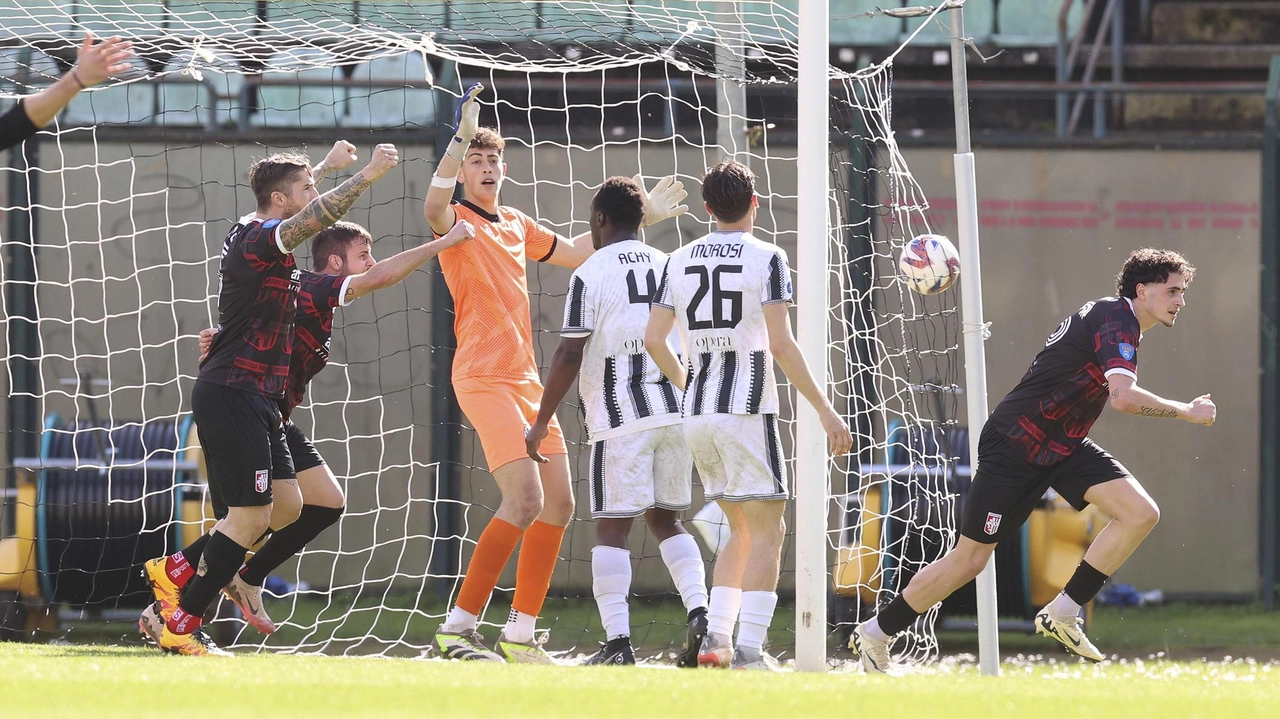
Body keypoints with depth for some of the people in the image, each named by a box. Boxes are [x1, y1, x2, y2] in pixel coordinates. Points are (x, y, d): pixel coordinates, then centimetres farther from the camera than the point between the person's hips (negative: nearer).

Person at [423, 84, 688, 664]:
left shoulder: (516, 225, 18)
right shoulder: (457, 221, -5)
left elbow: (574, 251, 34)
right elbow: (434, 207, -31)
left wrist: (644, 217, 35)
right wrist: (463, 137, -37)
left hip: (526, 378, 9)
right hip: (483, 377, -9)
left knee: (558, 503, 7)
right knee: (524, 500, -20)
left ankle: (520, 634, 14)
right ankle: (457, 628, -15)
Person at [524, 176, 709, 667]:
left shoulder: (591, 274, -5)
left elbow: (569, 356, -9)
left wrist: (541, 423, -3)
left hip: (621, 418, -5)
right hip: (676, 410, 5)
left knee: (611, 529, -2)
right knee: (665, 519, 17)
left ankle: (617, 642, -10)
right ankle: (699, 613, -2)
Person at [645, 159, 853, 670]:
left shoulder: (680, 261, 9)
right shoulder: (765, 259, -6)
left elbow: (653, 339, 9)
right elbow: (780, 345, -13)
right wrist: (824, 408, -9)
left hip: (696, 416, 6)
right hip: (748, 410, -6)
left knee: (742, 529, 18)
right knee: (767, 531, -2)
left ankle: (714, 639, 7)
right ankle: (749, 650, -13)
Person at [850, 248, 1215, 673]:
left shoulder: (1112, 316, 9)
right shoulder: (1116, 318, -20)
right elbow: (1123, 397, -33)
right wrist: (1187, 412, -23)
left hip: (1063, 446, 9)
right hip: (1014, 445, -9)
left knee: (1141, 513, -11)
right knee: (969, 560, -2)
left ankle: (1062, 615, -4)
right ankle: (874, 634, 16)